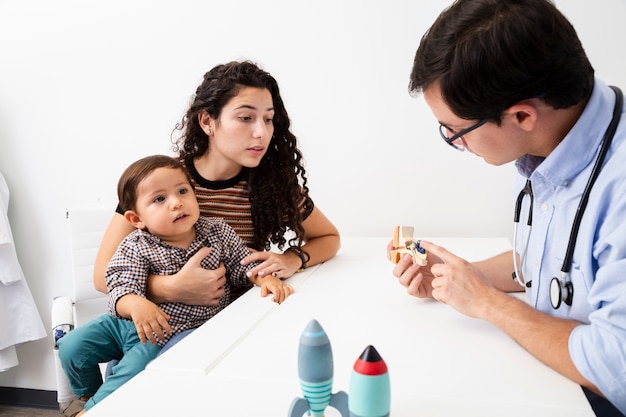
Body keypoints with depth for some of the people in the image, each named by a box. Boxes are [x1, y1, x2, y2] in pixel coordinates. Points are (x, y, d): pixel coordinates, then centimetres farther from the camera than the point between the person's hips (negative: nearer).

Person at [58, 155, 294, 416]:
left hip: (173, 333, -2)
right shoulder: (135, 248, -13)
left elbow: (242, 265, 1)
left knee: (135, 367, -22)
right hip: (128, 321, 2)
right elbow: (121, 287, -21)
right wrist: (136, 305, -43)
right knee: (71, 346, 2)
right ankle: (87, 395, 33)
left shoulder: (218, 232, -8)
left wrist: (265, 277, -19)